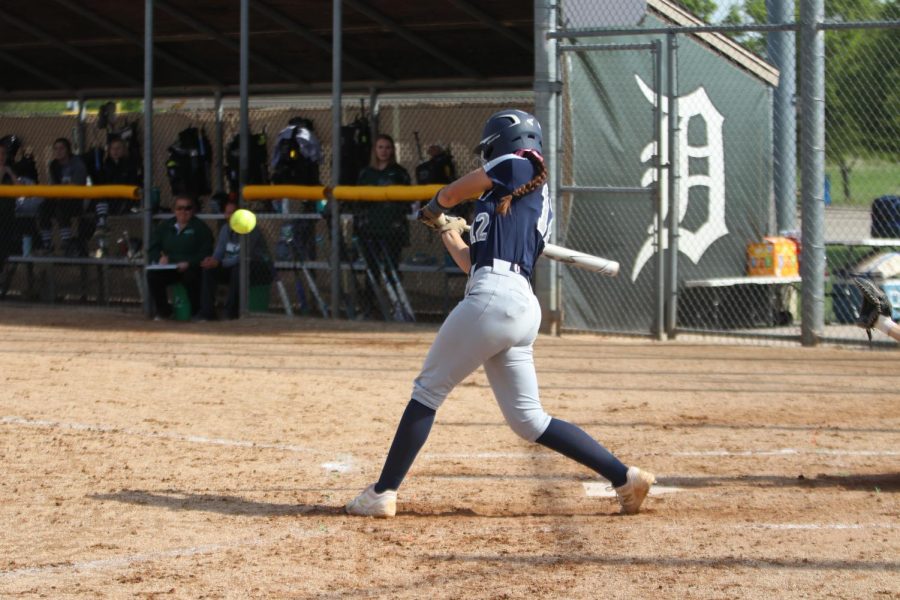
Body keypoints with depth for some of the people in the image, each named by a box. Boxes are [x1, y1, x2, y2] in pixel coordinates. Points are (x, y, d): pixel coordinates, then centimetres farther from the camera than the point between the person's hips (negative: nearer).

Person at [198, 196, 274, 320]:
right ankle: (207, 311, -15)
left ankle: (232, 311, -28)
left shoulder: (250, 230, -21)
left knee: (238, 268, -38)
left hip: (261, 271, -7)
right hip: (234, 269, 7)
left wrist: (219, 263, -38)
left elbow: (243, 258, -29)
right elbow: (219, 253, 1)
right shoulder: (226, 229, 3)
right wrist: (212, 260, -24)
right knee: (209, 269, -12)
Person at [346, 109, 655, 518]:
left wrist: (435, 208, 35)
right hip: (522, 305, 9)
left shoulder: (518, 166, 4)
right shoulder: (537, 207, 27)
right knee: (529, 420, 10)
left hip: (495, 296, -9)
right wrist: (447, 231, 39)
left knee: (428, 390, -1)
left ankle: (382, 494, 0)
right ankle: (625, 478, 6)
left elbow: (451, 195, 14)